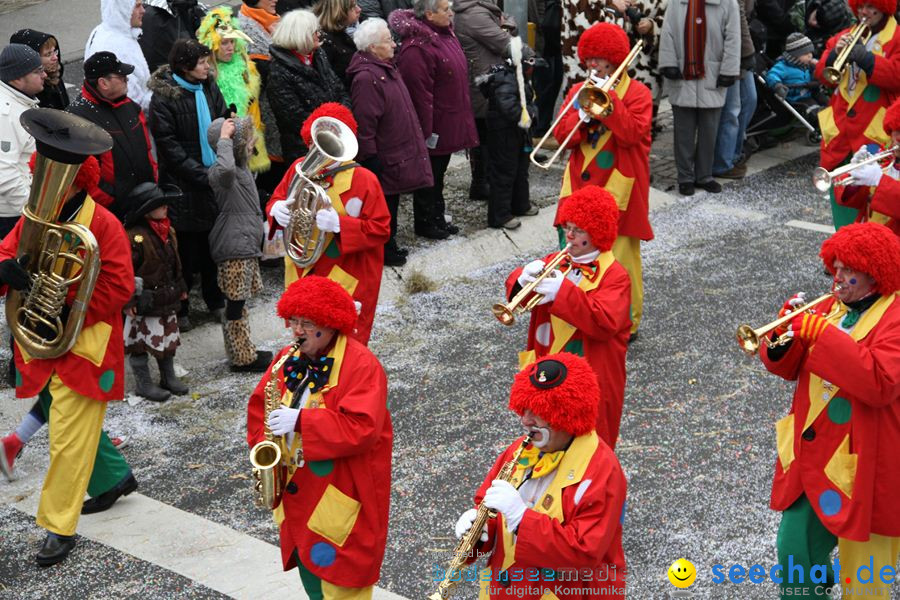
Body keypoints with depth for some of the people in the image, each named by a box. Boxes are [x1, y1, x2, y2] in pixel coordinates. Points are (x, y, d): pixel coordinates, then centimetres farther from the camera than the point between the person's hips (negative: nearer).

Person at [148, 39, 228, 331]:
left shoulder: (209, 88, 4)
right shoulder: (163, 97, -12)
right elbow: (169, 147, -13)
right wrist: (203, 175, -17)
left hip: (214, 179, 5)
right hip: (184, 185, -5)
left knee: (214, 244, 13)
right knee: (186, 250, 4)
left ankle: (216, 301, 29)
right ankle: (178, 309, 19)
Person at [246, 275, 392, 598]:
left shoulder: (361, 365, -17)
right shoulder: (287, 359, 6)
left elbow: (362, 429, -26)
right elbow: (259, 404, 17)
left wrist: (300, 421, -29)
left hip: (342, 495, -7)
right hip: (298, 490, 7)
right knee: (308, 569, 18)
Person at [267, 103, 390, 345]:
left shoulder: (363, 179, -14)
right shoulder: (300, 168, 1)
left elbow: (381, 230, -16)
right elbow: (276, 200, 12)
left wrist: (339, 223, -30)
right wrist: (277, 210, -15)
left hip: (347, 280, -5)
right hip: (302, 276, 5)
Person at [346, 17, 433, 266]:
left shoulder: (386, 67, 8)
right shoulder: (366, 77, -24)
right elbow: (365, 123, -24)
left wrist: (415, 141, 23)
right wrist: (370, 158, -21)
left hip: (399, 150, 10)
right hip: (384, 157, -10)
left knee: (392, 201, 19)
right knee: (384, 205, 3)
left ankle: (389, 245, 32)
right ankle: (382, 251, 16)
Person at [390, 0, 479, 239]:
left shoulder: (445, 34, 7)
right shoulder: (417, 47, -24)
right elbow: (419, 92, -25)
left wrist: (462, 118, 21)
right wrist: (427, 131, -23)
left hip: (449, 123, 9)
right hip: (433, 126, -9)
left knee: (438, 173, 20)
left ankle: (438, 218, 33)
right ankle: (425, 223, 20)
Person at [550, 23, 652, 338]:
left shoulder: (637, 92, -1)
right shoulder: (579, 91, 13)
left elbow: (632, 133, -17)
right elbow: (561, 136, 5)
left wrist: (607, 96, -19)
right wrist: (582, 117, -14)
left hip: (619, 188, -4)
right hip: (580, 185, 4)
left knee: (619, 256, 0)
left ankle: (626, 322, 14)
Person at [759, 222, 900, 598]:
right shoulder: (832, 307, 9)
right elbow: (791, 369, 12)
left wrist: (824, 334, -27)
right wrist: (785, 336, -10)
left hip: (860, 464, -7)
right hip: (810, 454, 7)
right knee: (794, 550, 12)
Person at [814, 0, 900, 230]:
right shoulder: (843, 37, 16)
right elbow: (822, 75, 10)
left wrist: (866, 59, -21)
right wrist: (833, 55, -9)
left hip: (875, 133, -5)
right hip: (840, 130, 5)